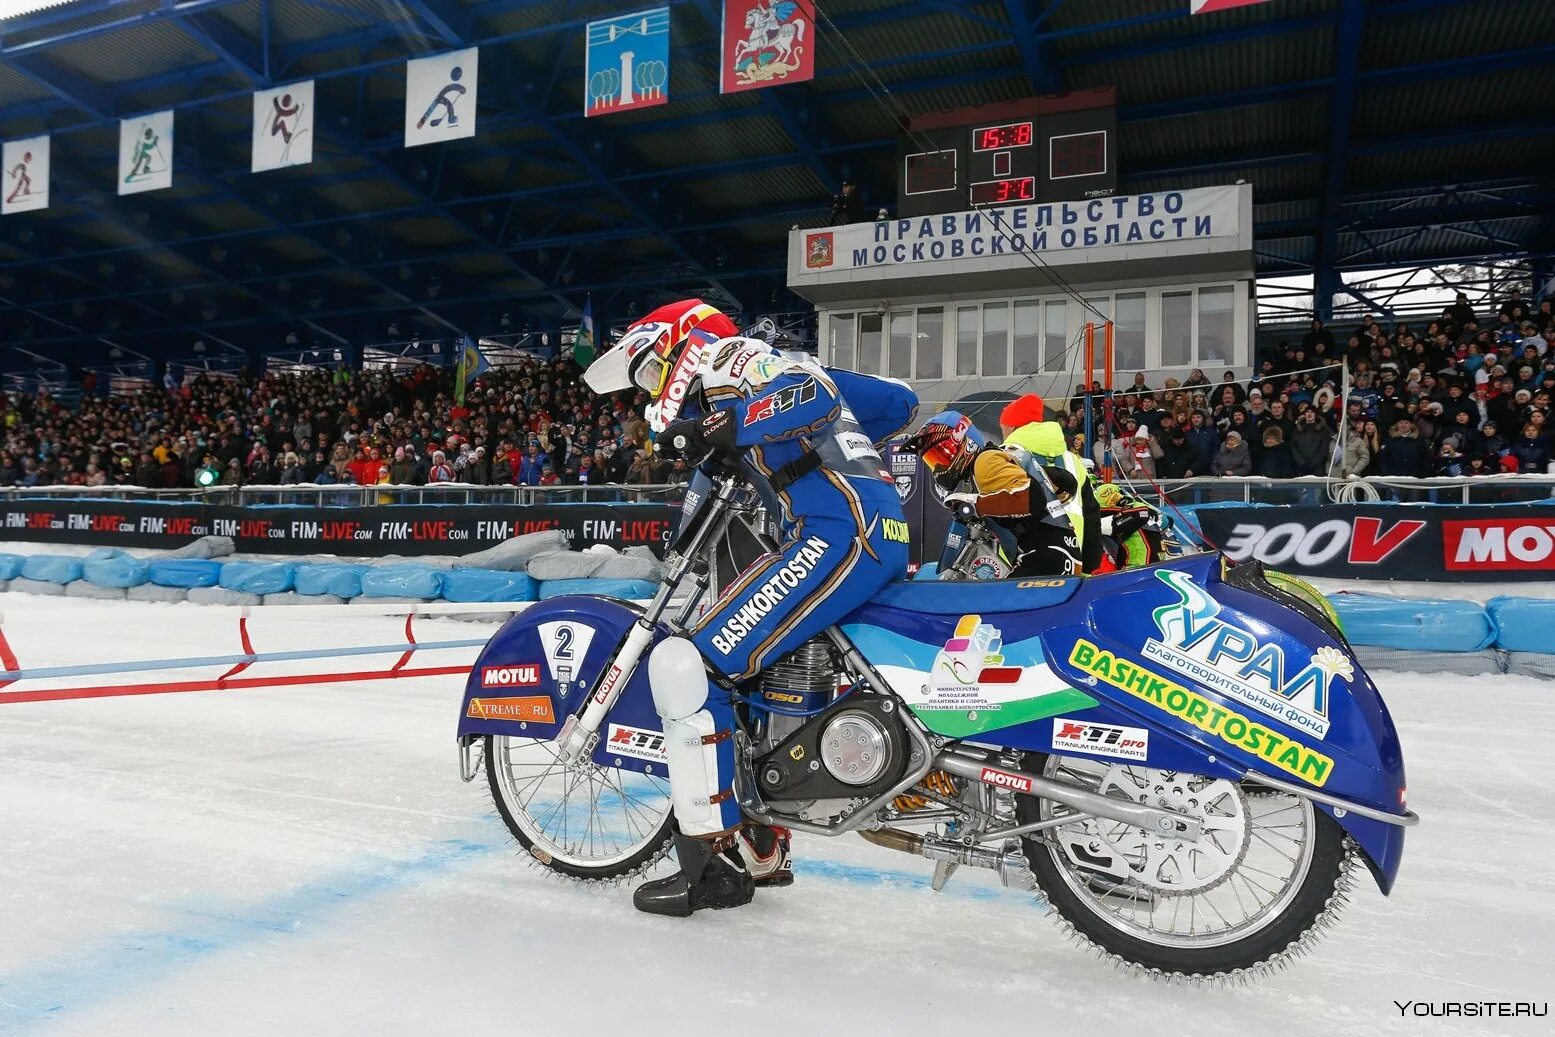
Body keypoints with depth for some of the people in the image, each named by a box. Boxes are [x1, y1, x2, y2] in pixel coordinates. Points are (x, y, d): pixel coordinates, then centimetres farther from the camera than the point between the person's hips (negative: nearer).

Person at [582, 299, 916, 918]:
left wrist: (721, 431, -20)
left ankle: (716, 864, -7)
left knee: (687, 665, -14)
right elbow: (898, 402, 32)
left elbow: (815, 396, -19)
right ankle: (762, 849, 24)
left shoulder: (734, 358, 4)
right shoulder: (786, 369, 29)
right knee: (738, 666, 22)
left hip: (841, 534, -11)